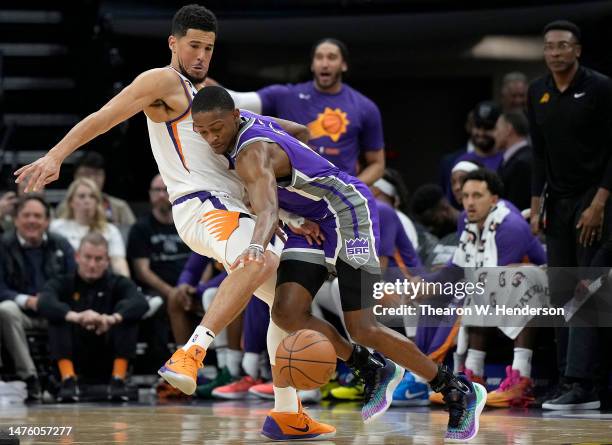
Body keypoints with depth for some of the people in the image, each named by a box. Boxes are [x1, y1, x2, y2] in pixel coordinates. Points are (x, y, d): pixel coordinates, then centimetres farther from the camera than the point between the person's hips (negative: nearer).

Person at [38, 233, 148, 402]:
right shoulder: (62, 283, 4)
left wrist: (113, 318, -40)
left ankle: (118, 379, -21)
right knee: (58, 318, -20)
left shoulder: (118, 284, 7)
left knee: (129, 317, -18)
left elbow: (140, 302, -17)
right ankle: (68, 379, -26)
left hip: (108, 360, 0)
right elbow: (45, 303, -20)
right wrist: (75, 316, -42)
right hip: (74, 360, 0)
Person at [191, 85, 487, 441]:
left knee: (362, 328, -11)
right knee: (287, 313, -10)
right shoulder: (247, 119, 0)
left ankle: (460, 393, 3)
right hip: (311, 223, 9)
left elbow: (268, 211, -47)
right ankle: (375, 373, 8)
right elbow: (296, 130, 22)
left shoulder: (252, 153, -28)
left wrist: (257, 247, -69)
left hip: (347, 212, -9)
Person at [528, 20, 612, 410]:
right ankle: (574, 385, 4)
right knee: (562, 297, 2)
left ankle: (579, 383, -14)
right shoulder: (537, 93, 7)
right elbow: (540, 154, 12)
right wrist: (536, 206, 7)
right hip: (558, 202, 6)